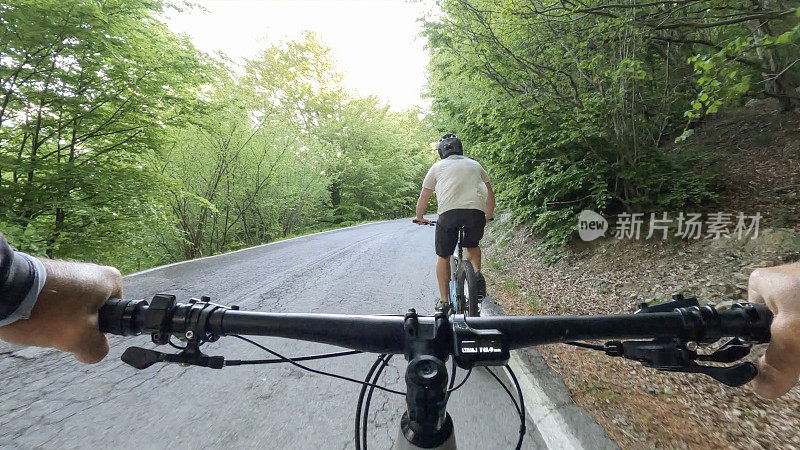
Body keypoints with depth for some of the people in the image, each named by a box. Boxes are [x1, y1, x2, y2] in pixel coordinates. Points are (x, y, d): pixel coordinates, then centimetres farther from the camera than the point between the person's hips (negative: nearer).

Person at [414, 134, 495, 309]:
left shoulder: (437, 167, 23)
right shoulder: (475, 164, 28)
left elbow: (423, 199, 24)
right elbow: (490, 195, 31)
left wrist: (420, 218, 41)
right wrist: (489, 215, 46)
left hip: (448, 212, -2)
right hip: (476, 211, 2)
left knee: (443, 257, 15)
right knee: (472, 246, 30)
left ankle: (444, 301, 17)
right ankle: (477, 272, 3)